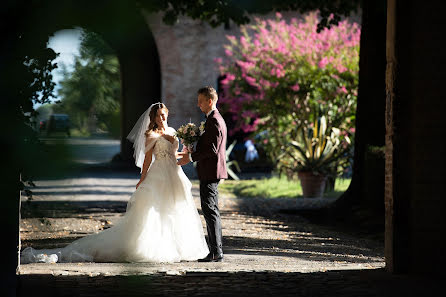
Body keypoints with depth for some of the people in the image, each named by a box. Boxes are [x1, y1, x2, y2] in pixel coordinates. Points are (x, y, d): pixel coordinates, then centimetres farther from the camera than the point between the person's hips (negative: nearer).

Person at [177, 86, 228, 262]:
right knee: (211, 211, 13)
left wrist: (191, 157, -17)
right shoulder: (214, 119, 18)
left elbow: (212, 149, -22)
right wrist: (190, 153, 13)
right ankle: (216, 251, 16)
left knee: (210, 210, -9)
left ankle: (216, 253, -9)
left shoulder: (214, 121, -15)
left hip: (210, 172, -11)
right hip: (210, 172, 11)